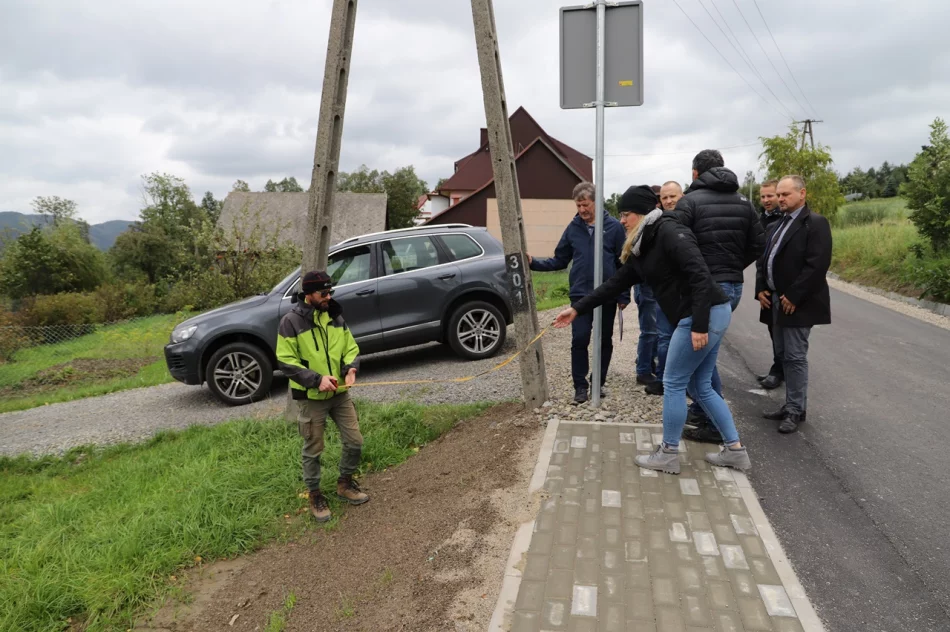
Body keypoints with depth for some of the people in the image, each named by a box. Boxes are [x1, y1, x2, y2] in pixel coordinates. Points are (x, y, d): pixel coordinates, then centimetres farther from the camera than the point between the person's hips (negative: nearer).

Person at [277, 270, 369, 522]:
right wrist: (316, 379, -23)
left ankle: (345, 484, 30)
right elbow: (286, 361, -13)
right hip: (310, 397, -5)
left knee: (354, 441, 7)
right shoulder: (291, 322, -12)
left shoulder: (335, 316, 4)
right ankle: (315, 496, 27)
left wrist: (351, 367, -13)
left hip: (340, 393, 5)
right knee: (313, 450, 8)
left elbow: (351, 347, 9)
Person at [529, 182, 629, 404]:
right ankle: (580, 386, 6)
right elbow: (559, 261, 8)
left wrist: (624, 295, -5)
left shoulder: (614, 226, -2)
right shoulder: (573, 228, 5)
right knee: (579, 340, -4)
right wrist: (534, 263, -7)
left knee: (605, 341, 10)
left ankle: (599, 382, 25)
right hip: (580, 295, 1)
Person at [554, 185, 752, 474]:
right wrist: (577, 308, 16)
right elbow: (616, 283, 17)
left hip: (706, 315, -10)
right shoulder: (644, 247, 15)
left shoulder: (670, 232, -14)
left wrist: (699, 326, -24)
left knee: (673, 384, 1)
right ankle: (735, 449, 24)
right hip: (714, 315, 10)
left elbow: (700, 277, -22)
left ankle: (668, 455, 13)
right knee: (702, 386, 17)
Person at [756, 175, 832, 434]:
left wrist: (793, 296, -20)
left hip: (797, 303, -8)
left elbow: (817, 265, -18)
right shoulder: (776, 226, 17)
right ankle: (791, 405, 22)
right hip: (776, 301, 8)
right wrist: (761, 289, 3)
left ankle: (796, 410, 6)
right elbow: (763, 259, 18)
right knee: (784, 355, 12)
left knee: (795, 357, -4)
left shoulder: (815, 223, -9)